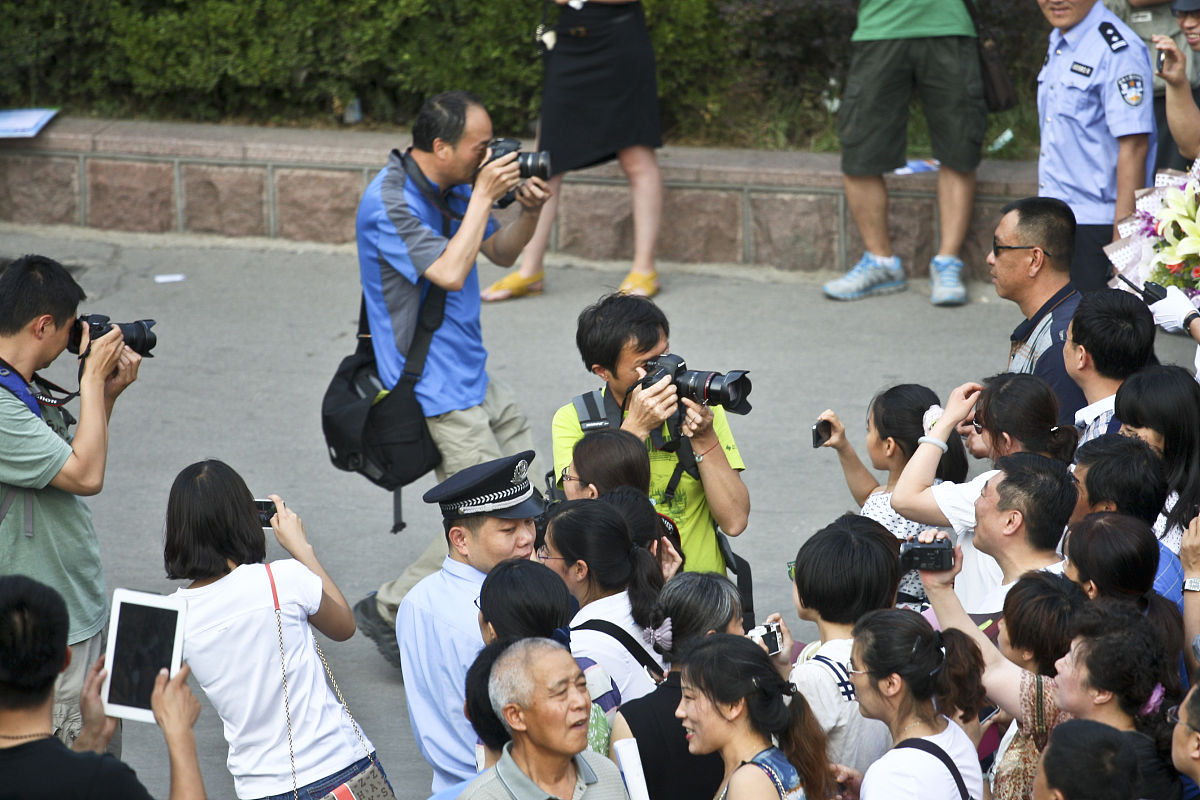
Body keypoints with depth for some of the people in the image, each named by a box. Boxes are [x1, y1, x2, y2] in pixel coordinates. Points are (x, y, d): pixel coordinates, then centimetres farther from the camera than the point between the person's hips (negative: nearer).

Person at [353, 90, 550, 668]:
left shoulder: (452, 187, 7)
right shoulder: (389, 204, -21)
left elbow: (501, 253, 16)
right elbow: (450, 272, -28)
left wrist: (529, 211, -4)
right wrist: (483, 195, -22)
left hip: (470, 375, 9)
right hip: (433, 388, -9)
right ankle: (389, 610, 2)